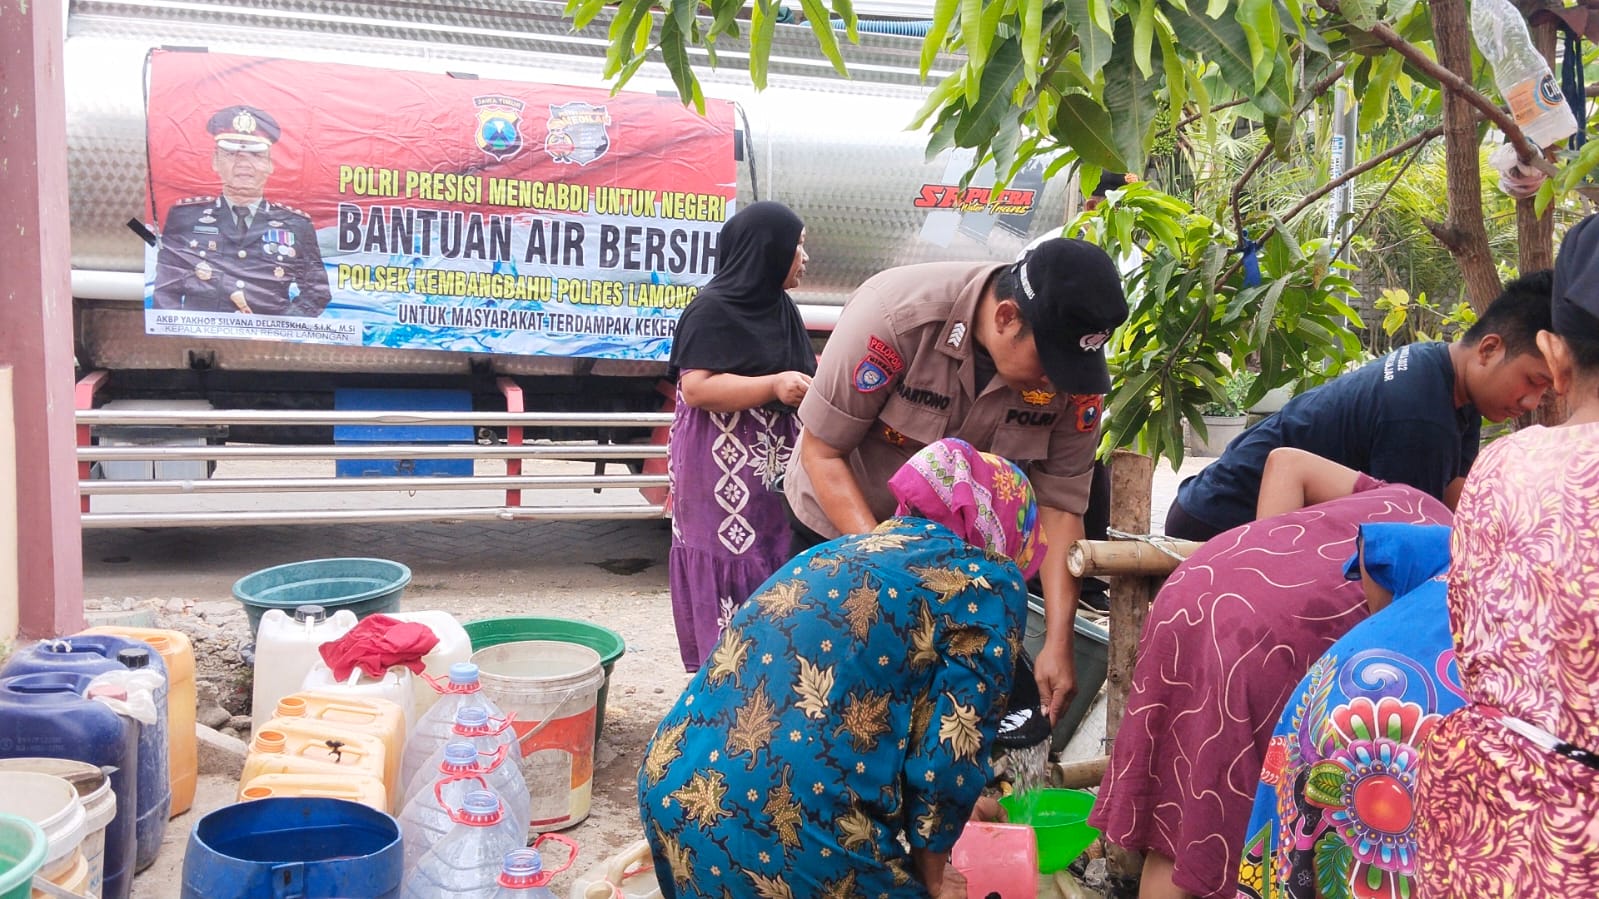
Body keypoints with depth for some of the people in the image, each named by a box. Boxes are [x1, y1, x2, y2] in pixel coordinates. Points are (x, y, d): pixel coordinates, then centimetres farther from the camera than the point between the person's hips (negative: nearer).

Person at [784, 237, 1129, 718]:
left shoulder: (1073, 372, -21)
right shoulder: (896, 315, -32)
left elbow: (1060, 504, -16)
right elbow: (822, 453, -23)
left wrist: (1058, 642, -21)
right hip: (840, 521, -2)